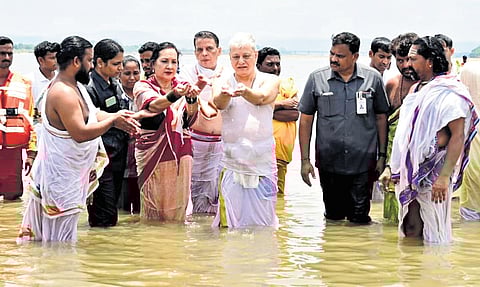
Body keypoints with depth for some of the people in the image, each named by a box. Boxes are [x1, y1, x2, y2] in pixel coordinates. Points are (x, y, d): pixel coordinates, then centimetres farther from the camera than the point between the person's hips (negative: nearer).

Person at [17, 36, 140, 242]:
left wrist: (117, 119, 1)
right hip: (62, 174, -11)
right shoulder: (63, 93, -24)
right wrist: (113, 120, -18)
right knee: (62, 238, -3)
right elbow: (81, 133, -28)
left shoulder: (75, 85, 8)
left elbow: (91, 113, 18)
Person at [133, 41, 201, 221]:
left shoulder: (182, 88, 8)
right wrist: (173, 95, -44)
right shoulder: (143, 87, -1)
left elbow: (190, 120, -7)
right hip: (153, 154, -3)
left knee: (178, 205, 5)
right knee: (153, 205, -1)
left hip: (180, 155, 3)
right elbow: (153, 105, -24)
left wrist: (192, 99, -28)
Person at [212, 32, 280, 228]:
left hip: (263, 159, 0)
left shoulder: (269, 81, 5)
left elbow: (261, 98, -18)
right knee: (230, 220, -5)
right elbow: (219, 103, -16)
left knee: (262, 222, 2)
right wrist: (225, 94, -41)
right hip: (232, 159, 0)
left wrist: (244, 91, -41)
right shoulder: (222, 83, 7)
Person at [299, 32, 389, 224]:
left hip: (363, 165, -1)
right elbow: (305, 120, 6)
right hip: (329, 164, 1)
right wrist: (305, 160, 2)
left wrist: (382, 156, 7)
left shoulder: (373, 79, 1)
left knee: (359, 220, 0)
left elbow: (381, 118, 10)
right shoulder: (316, 79, 1)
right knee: (333, 218, 10)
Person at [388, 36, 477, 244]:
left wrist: (444, 177, -23)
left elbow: (458, 136, -17)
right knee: (410, 230, 8)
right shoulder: (417, 90, 15)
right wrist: (393, 168, 18)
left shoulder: (449, 92, -11)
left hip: (432, 177, -8)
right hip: (410, 174, 8)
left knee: (433, 234, -2)